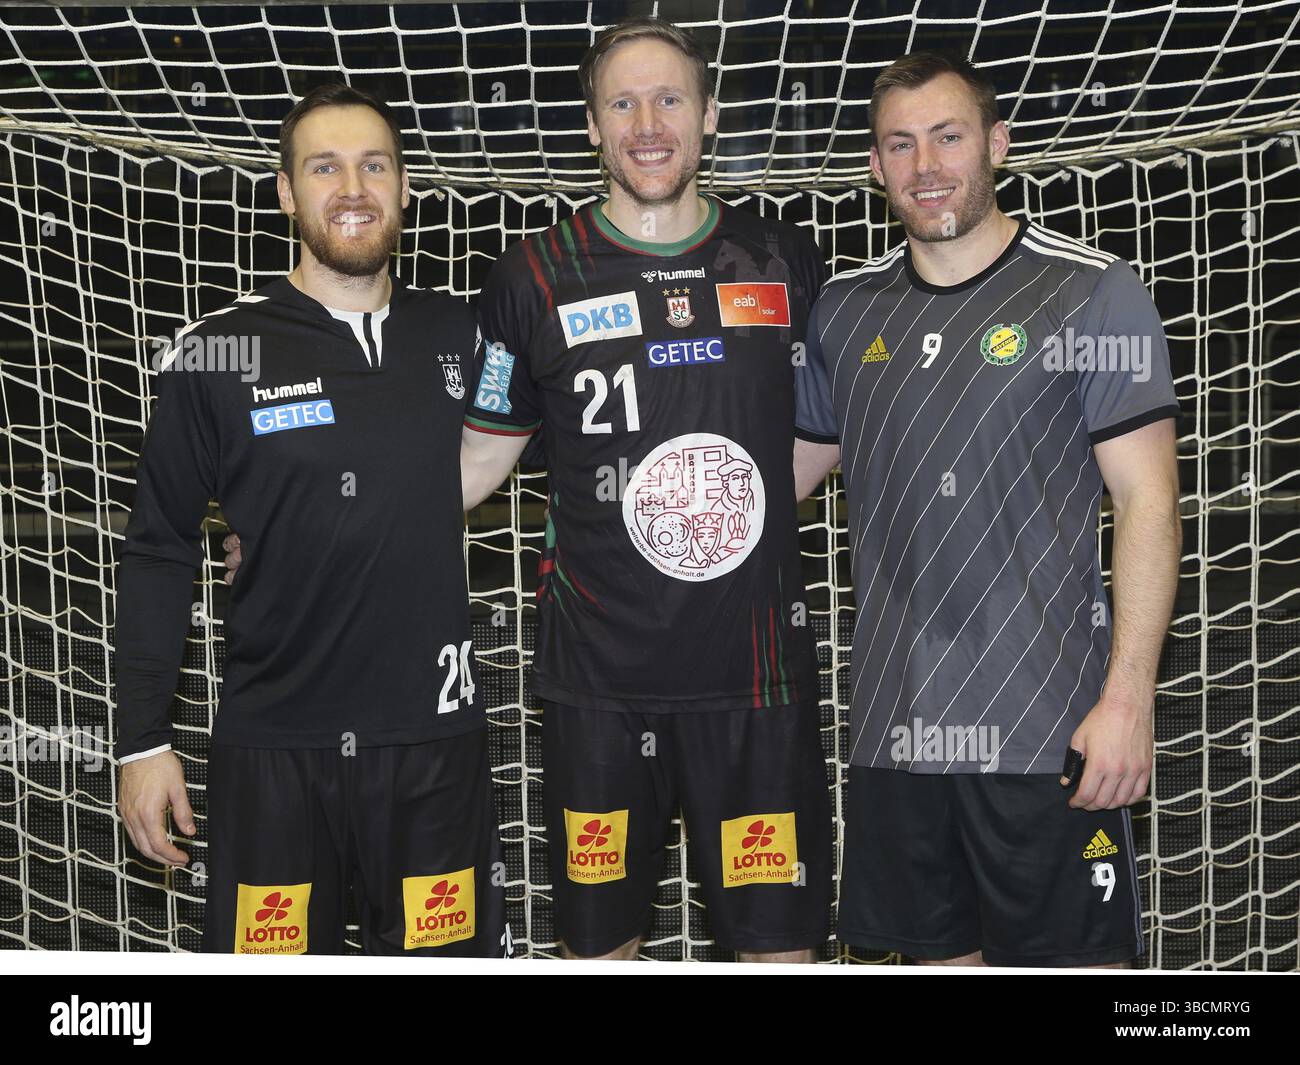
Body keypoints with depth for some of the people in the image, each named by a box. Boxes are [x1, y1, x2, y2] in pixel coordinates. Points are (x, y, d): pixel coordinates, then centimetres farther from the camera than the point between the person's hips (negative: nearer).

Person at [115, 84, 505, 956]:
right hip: (274, 743, -2)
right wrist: (144, 741, -1)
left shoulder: (458, 336, 4)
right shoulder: (218, 353, -3)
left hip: (435, 732, 2)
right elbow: (160, 555, 1)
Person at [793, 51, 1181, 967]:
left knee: (1075, 951, 5)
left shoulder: (1093, 294, -4)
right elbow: (791, 468, 18)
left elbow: (1148, 499, -8)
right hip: (896, 720, 5)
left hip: (1045, 722, -4)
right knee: (938, 949, 16)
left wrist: (1129, 697, -14)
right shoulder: (846, 310, 9)